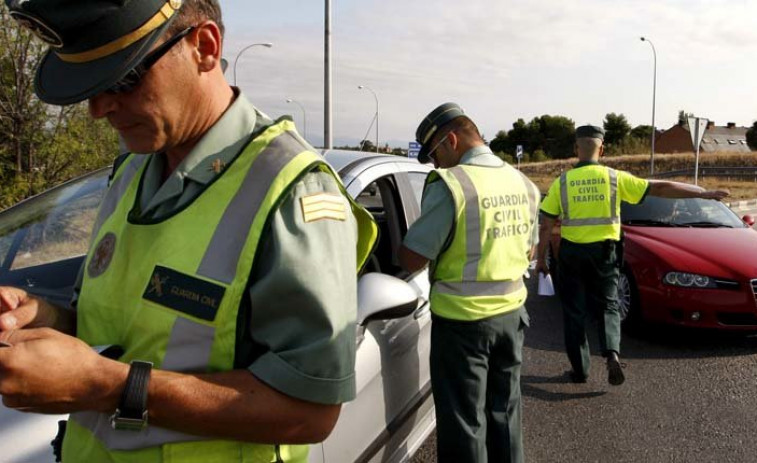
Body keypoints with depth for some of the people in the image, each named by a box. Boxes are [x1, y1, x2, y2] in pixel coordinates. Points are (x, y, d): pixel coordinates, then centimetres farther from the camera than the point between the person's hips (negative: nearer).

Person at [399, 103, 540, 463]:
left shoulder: (451, 185, -19)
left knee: (464, 421, 6)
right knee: (504, 412, 20)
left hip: (462, 320, -7)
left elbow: (411, 260, -18)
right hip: (511, 313, 7)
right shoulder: (523, 184, 5)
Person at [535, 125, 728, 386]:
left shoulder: (562, 182, -4)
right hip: (604, 253, 0)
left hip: (571, 253, 0)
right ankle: (612, 353, -9)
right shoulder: (615, 178, -4)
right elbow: (661, 188, -2)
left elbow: (546, 226, -4)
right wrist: (704, 194, 5)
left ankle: (579, 370, 14)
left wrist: (541, 258, 6)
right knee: (607, 308, 14)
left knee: (574, 313, 10)